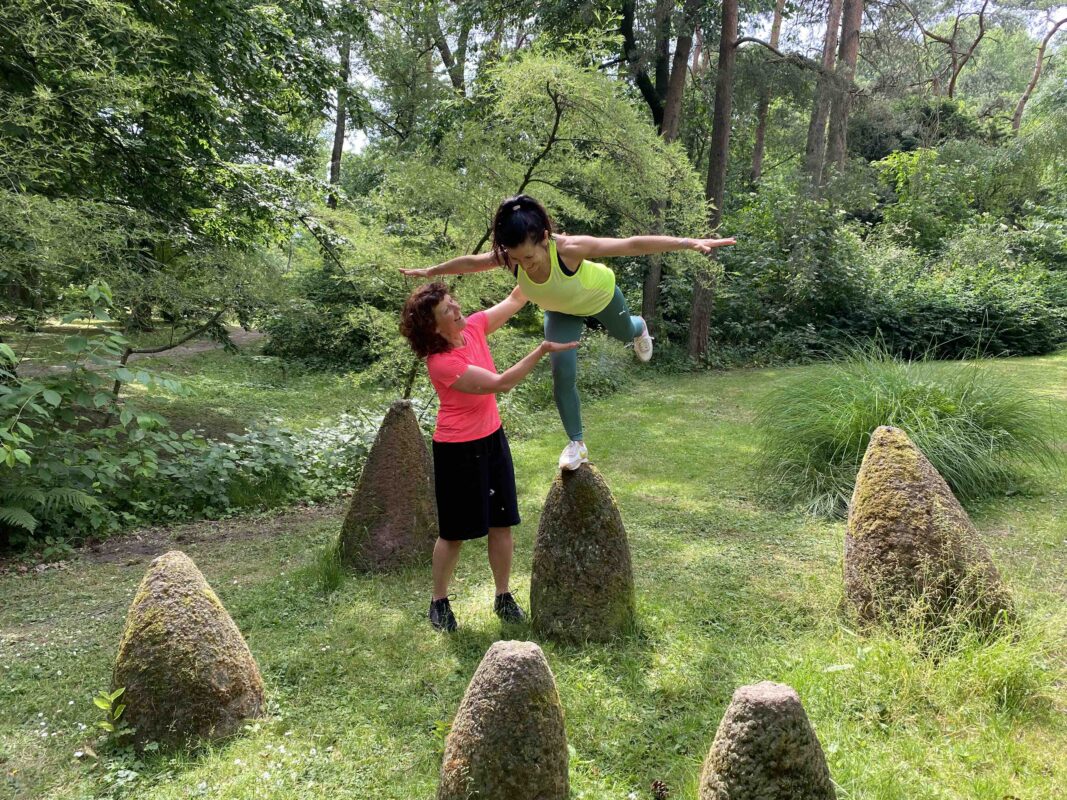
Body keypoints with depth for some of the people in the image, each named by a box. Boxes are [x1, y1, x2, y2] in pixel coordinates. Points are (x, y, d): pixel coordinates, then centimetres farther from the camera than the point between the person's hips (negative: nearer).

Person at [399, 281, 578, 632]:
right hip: (458, 450, -7)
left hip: (492, 438, 7)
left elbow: (515, 299, 4)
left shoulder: (473, 328, -5)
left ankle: (504, 597, 25)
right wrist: (542, 350, -29)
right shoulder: (441, 363, -26)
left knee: (501, 522, 11)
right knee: (454, 531, 6)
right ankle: (439, 602, 26)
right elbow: (501, 383, -28)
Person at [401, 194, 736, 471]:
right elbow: (469, 262, -14)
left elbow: (632, 245, -47)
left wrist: (689, 243, -51)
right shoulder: (509, 258, -34)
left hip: (599, 295, -2)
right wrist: (429, 272, -2)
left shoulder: (570, 248, -46)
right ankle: (576, 443, 9)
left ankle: (639, 329, 67)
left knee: (623, 333, 27)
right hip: (561, 311, 2)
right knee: (562, 375, -9)